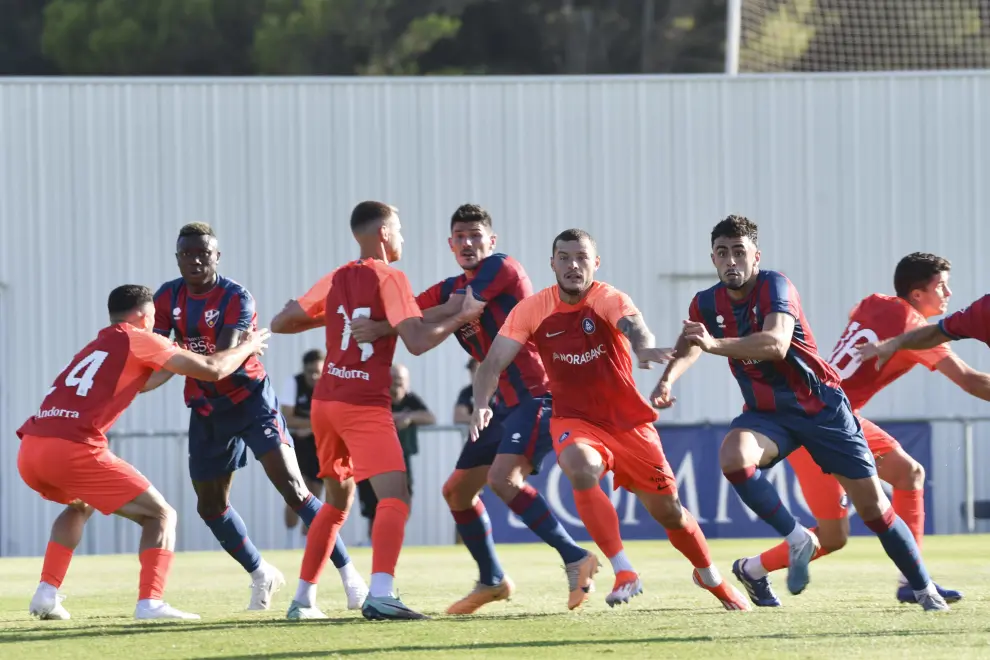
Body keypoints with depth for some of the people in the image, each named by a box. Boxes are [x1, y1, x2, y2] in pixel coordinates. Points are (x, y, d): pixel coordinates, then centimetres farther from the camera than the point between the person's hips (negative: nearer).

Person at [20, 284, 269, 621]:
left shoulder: (96, 347, 31)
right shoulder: (136, 340, 9)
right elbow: (213, 370, 7)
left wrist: (174, 365, 58)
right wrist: (248, 347, 24)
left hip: (30, 450, 7)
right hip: (73, 450, -7)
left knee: (80, 506, 38)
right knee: (160, 515, 6)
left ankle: (47, 593, 22)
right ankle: (150, 603, -13)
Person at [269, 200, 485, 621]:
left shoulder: (336, 280, 12)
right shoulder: (389, 278, -6)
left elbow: (279, 324, 15)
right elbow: (418, 342, -16)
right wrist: (462, 317, -4)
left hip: (325, 402, 7)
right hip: (365, 406, -7)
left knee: (337, 501, 22)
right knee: (394, 499, -15)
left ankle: (303, 598, 23)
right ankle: (380, 594, -35)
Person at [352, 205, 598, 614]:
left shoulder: (502, 268, -10)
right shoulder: (451, 289, 15)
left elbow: (449, 313, -19)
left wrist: (382, 328, -24)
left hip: (538, 397, -9)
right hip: (507, 404, 9)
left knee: (502, 479, -28)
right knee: (457, 491, 11)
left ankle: (574, 558, -23)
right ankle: (492, 581, 26)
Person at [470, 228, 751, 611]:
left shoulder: (610, 300, -14)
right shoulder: (531, 310, -8)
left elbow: (635, 328, -36)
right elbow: (494, 362, -12)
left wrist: (644, 349, -60)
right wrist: (481, 404, -32)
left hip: (627, 419, 0)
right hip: (574, 419, 0)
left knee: (666, 508, 6)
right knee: (581, 468, -34)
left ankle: (710, 576, 36)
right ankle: (624, 572, -25)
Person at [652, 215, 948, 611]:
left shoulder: (775, 287, -22)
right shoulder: (706, 304, -4)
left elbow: (776, 344, -38)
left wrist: (714, 344, -51)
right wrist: (667, 380, -22)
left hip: (821, 407, -4)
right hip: (766, 412, 4)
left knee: (871, 503, -3)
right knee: (733, 456, -31)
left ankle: (924, 589, 15)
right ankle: (798, 541, -14)